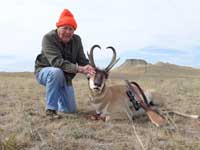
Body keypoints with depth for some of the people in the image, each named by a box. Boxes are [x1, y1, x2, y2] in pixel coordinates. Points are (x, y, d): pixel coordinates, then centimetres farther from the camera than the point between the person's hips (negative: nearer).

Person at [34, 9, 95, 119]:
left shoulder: (77, 40, -8)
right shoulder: (48, 38, -25)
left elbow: (82, 60, -12)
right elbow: (57, 61, -38)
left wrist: (90, 70, -35)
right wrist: (79, 69, -50)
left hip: (65, 77, 5)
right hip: (45, 71, -4)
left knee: (71, 110, 2)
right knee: (57, 72, -41)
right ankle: (50, 109, -26)